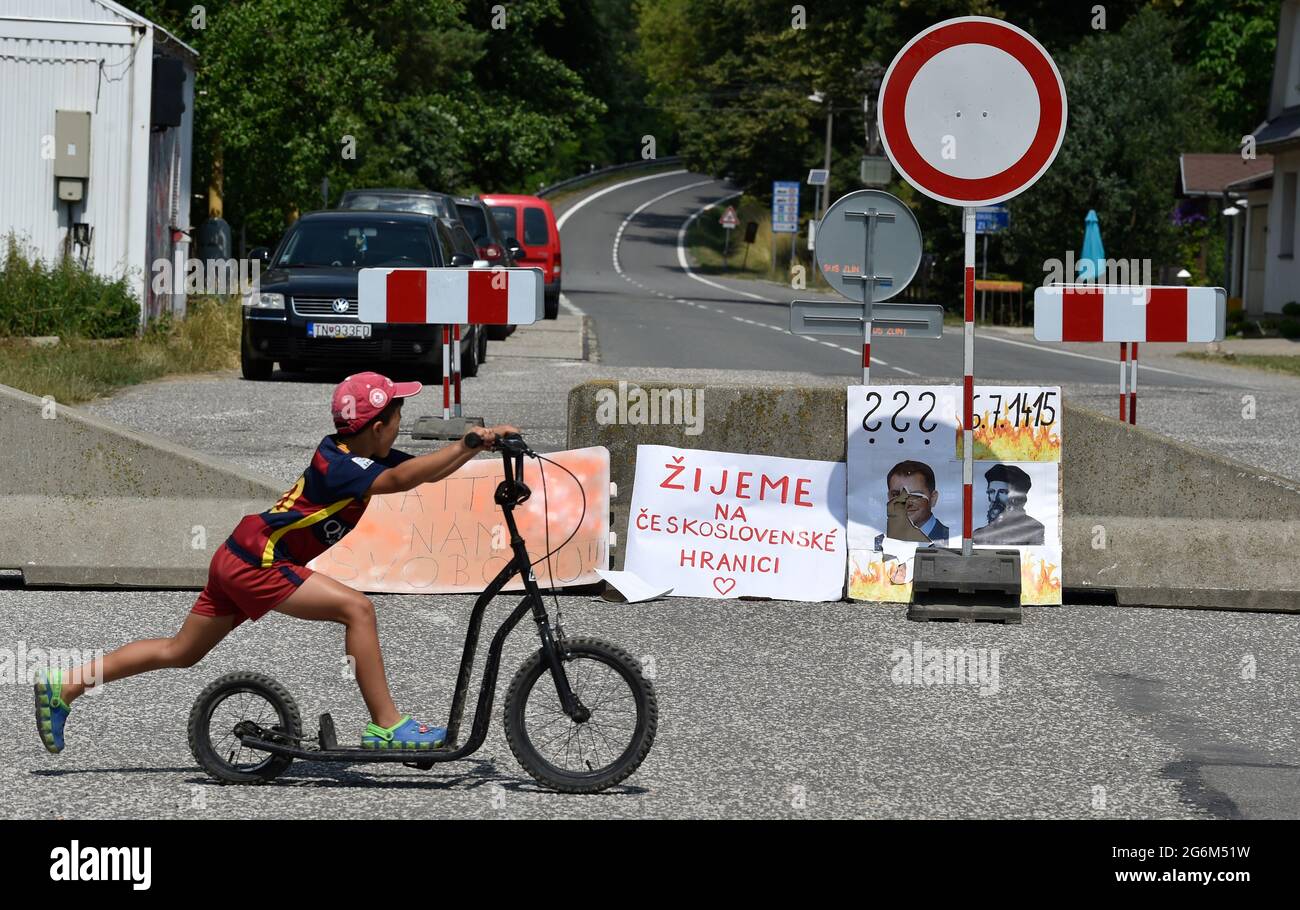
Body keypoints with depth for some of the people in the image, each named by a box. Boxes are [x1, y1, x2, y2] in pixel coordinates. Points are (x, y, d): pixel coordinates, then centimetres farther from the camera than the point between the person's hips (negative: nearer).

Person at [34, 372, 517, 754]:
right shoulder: (338, 466, -21)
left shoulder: (354, 452, 6)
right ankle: (387, 726, -15)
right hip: (257, 561, -10)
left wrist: (480, 442, -7)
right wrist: (468, 444, -41)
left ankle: (63, 687, 20)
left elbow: (427, 469, 6)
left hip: (237, 560, 10)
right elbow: (401, 479, -38)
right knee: (357, 607, -17)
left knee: (178, 652, 17)